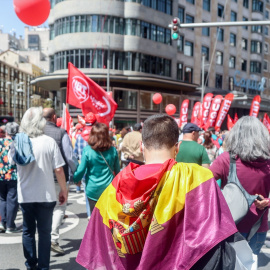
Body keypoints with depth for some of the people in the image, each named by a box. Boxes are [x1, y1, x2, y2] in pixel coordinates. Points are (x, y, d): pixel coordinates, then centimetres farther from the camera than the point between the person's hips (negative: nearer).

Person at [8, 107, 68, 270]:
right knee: (44, 232, 10)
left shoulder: (17, 141, -2)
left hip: (25, 195, 3)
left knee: (28, 231, 18)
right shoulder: (49, 142, -12)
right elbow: (59, 170, -13)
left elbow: (11, 161, 18)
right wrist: (64, 190, 0)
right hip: (46, 195, -3)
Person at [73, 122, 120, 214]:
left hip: (93, 190, -1)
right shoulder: (113, 150, -2)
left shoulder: (87, 150, -10)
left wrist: (75, 179, 13)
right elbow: (117, 170, 9)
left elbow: (81, 170, -7)